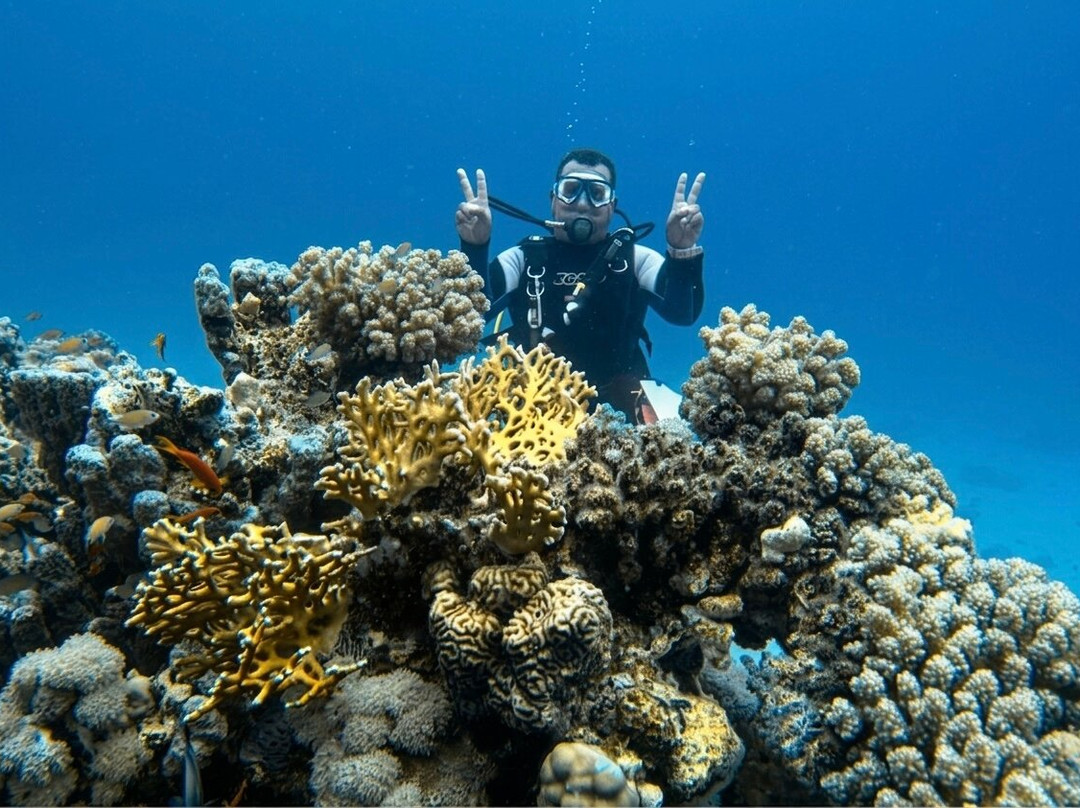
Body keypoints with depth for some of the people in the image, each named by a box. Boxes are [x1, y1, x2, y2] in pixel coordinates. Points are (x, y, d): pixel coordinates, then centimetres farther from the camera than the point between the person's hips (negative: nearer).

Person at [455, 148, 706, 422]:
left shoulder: (635, 259, 3)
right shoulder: (522, 259, 3)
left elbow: (682, 312, -15)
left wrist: (682, 251, -32)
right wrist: (474, 247, -28)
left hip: (618, 406, 0)